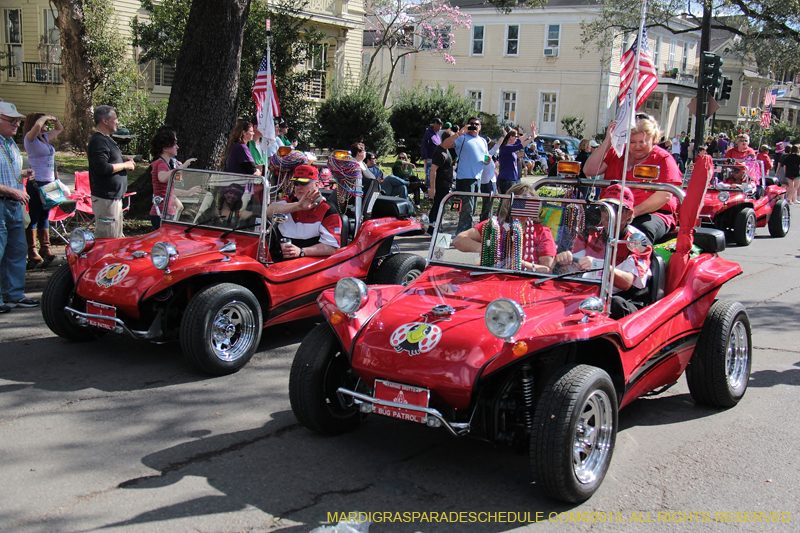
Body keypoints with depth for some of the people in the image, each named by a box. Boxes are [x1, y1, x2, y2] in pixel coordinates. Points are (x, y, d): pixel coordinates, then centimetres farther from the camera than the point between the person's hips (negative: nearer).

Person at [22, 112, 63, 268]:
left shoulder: (45, 137, 15)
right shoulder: (30, 138, -8)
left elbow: (60, 129, 31)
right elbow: (37, 125, -29)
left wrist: (54, 119, 13)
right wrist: (45, 117, -11)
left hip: (49, 183, 8)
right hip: (36, 183, -8)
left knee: (44, 217, 13)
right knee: (33, 218, -4)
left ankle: (45, 249, 19)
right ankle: (32, 252, -1)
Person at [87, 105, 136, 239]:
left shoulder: (106, 139, 17)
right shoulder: (98, 141, -17)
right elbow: (102, 168, -27)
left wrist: (123, 162, 11)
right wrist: (124, 165, -15)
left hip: (114, 196, 11)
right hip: (105, 198, -11)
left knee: (117, 238, 17)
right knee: (107, 240, -8)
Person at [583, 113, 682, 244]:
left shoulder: (663, 159, 5)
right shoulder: (616, 153, 17)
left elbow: (665, 195, -8)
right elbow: (589, 170, 7)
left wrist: (634, 212, -20)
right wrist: (607, 142, 0)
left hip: (653, 213, -3)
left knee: (643, 230, -40)